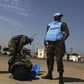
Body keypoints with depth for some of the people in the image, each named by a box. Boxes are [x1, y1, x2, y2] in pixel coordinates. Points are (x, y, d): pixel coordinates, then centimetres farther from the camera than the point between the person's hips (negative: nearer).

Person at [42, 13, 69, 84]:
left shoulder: (62, 24, 9)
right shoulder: (49, 25, 21)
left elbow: (67, 33, -3)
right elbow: (47, 34, 23)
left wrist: (62, 40, -19)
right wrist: (45, 41, 7)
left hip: (58, 43, -4)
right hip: (50, 43, 4)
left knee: (59, 60, -11)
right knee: (49, 59, 3)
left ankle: (61, 77, -8)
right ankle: (49, 74, 13)